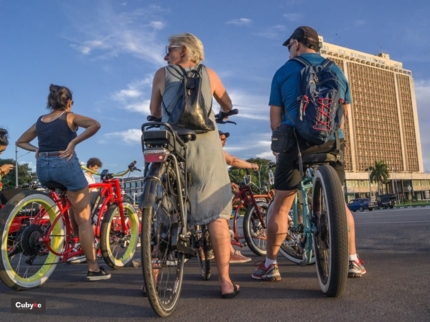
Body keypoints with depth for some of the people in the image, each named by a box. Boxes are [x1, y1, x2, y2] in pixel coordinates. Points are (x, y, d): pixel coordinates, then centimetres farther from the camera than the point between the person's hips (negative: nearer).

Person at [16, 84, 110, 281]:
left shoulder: (39, 121, 17)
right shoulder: (70, 117, 2)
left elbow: (20, 142, 27)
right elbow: (95, 125, -16)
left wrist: (36, 149, 14)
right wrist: (73, 143, -14)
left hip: (42, 167, 6)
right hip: (65, 164, -5)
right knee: (84, 219, 2)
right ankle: (93, 269, 4)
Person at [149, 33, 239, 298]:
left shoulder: (162, 74, 11)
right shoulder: (209, 74, 14)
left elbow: (154, 112, 19)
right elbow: (228, 106, 26)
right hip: (206, 145, 0)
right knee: (217, 214, 3)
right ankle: (225, 281, 4)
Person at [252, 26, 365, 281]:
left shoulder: (284, 71, 3)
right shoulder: (337, 71, 12)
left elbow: (275, 120, 0)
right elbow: (346, 112, 15)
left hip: (296, 141, -3)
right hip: (332, 143, 3)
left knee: (282, 205, 5)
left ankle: (270, 264, 9)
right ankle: (353, 261, 16)